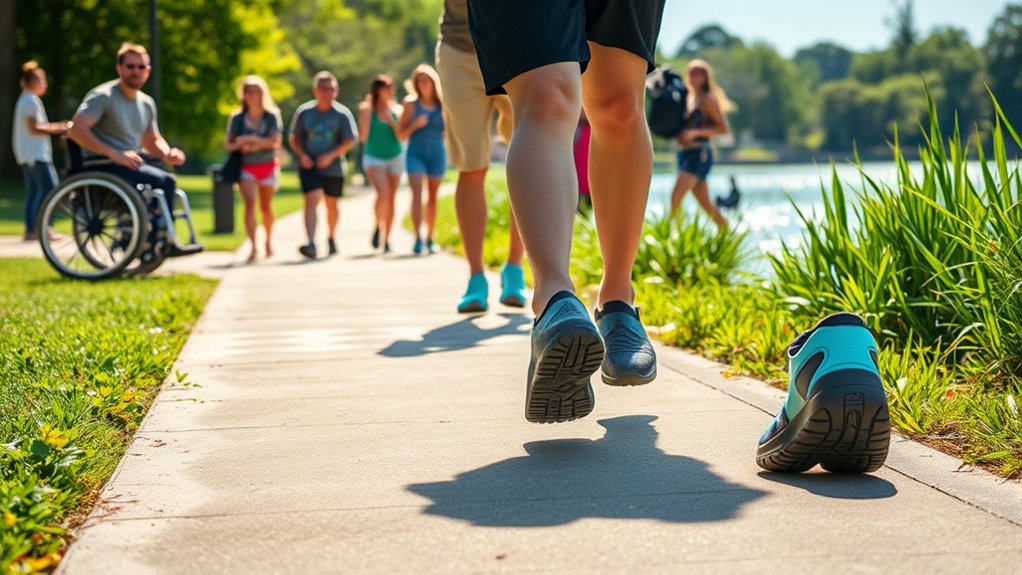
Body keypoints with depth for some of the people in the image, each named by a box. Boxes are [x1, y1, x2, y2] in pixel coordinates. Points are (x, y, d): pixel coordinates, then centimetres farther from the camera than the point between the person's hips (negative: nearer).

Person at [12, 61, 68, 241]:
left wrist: (56, 126, 15)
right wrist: (56, 129, -11)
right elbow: (34, 128, -18)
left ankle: (30, 229, 6)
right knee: (48, 187, -11)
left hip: (26, 154, 10)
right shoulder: (32, 100, -12)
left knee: (33, 190, 8)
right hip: (36, 154, -10)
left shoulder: (24, 100, 20)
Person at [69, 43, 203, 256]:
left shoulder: (146, 103, 15)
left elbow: (153, 141, 26)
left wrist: (167, 154, 1)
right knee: (164, 181, -22)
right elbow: (76, 129, -21)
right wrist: (114, 154, -30)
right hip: (101, 167, -9)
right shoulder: (103, 96, -9)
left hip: (131, 165, 9)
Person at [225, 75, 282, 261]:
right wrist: (240, 145, -21)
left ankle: (269, 241, 34)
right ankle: (253, 247, -23)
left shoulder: (272, 116, -2)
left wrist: (251, 139, -22)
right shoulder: (237, 118, -1)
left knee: (266, 207, 11)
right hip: (246, 167, -1)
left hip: (268, 166, 1)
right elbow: (229, 145, 1)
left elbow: (275, 142, -12)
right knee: (249, 204, -17)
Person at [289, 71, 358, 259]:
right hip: (309, 167, -1)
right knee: (311, 200, -18)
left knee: (332, 204, 14)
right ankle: (311, 244, -27)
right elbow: (294, 138, 6)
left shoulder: (342, 113, -5)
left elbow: (350, 140, -7)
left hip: (333, 168, 1)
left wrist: (331, 155, -21)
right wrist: (302, 155, -12)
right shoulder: (304, 112, -1)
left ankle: (331, 238, 40)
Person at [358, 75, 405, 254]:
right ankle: (378, 227, 0)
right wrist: (367, 112, -14)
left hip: (395, 157, 3)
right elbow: (363, 136, -9)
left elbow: (402, 135, -2)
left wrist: (390, 120, -16)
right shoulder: (367, 109, -3)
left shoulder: (397, 110, 5)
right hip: (374, 157, -3)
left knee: (391, 199, 4)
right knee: (383, 193, -24)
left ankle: (387, 238, 15)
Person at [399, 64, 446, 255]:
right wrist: (415, 125, -13)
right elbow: (400, 132, 3)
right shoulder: (411, 104, 2)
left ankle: (430, 238, 17)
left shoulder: (442, 105, 5)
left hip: (437, 153, 2)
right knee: (417, 192, -17)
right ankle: (418, 238, -23)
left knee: (432, 196, 8)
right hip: (415, 153, -2)